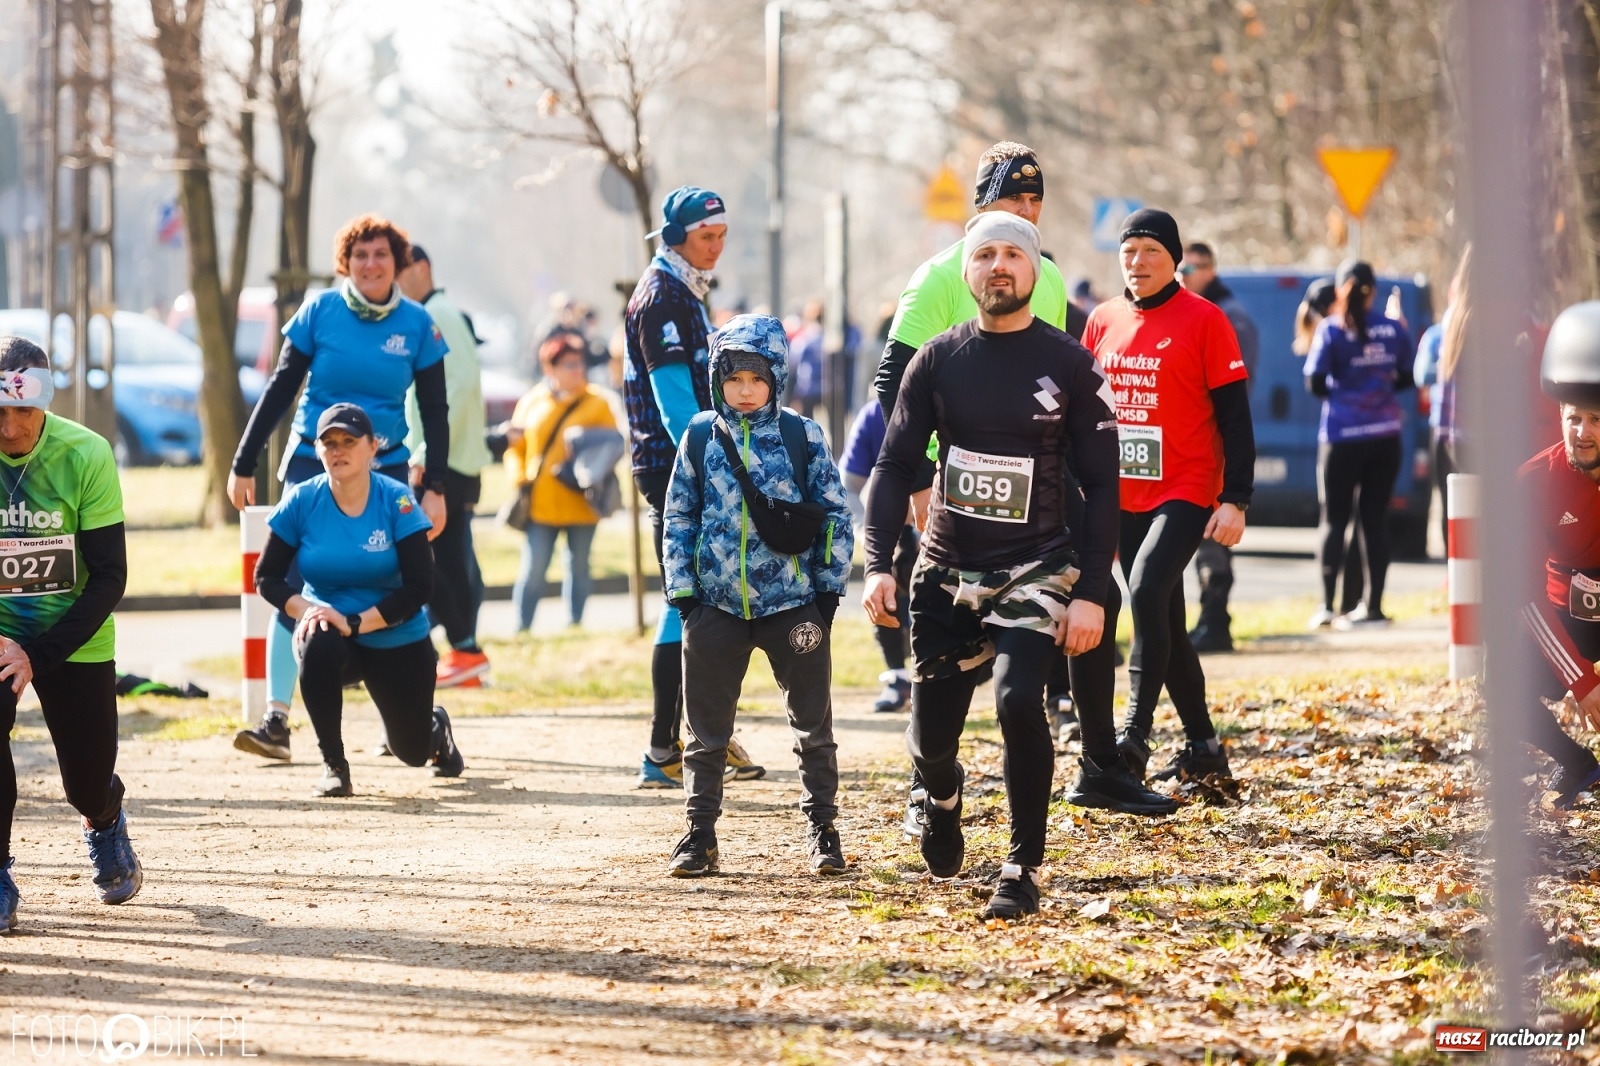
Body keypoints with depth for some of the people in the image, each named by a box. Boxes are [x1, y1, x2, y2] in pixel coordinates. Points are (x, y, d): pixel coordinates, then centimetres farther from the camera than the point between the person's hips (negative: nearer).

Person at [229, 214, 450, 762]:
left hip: (385, 468, 1)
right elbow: (280, 389, 2)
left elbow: (434, 411, 5)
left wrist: (435, 487, -1)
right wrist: (244, 464, 2)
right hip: (312, 464, -1)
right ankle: (276, 720, -11)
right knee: (292, 589, -10)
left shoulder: (417, 325, 0)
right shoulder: (320, 311, -3)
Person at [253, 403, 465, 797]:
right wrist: (306, 610, -25)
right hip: (326, 625, 0)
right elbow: (267, 576, -5)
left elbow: (419, 586, -19)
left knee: (411, 750, 7)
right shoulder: (301, 502, -11)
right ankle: (333, 765, -19)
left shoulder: (397, 502, -16)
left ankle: (436, 726, 49)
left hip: (398, 643, 0)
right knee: (317, 644, -37)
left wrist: (355, 623, -28)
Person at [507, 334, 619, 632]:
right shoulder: (532, 401, 6)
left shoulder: (596, 403, 3)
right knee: (533, 568, -5)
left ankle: (574, 624, 19)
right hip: (541, 504, 0)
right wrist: (519, 479, -4)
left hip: (580, 503, 0)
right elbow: (516, 446, 9)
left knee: (578, 566, 9)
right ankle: (522, 627, 2)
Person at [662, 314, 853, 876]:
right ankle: (699, 834, 15)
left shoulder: (802, 436, -2)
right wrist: (681, 592, 0)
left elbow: (834, 515, 2)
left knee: (813, 724, 3)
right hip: (717, 605, 1)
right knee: (707, 730, 6)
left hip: (793, 605, -1)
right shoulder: (701, 438, 2)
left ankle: (822, 830, 13)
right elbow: (678, 518, 6)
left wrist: (829, 588, -2)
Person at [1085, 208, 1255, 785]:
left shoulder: (1204, 320, -5)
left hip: (1186, 494, -6)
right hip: (1123, 497, 6)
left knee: (1147, 590, -24)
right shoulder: (1103, 321, 10)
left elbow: (1235, 417, -6)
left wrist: (1236, 500, -12)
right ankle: (1202, 748, 19)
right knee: (1164, 621, 10)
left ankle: (1134, 738, -23)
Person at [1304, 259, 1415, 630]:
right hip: (1385, 437, 3)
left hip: (1342, 436, -3)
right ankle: (1373, 606, 7)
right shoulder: (1392, 329, 2)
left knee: (1334, 519, 5)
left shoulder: (1332, 329, -7)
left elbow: (1315, 382, -10)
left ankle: (1326, 606, 0)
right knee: (1376, 518, 8)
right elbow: (1406, 378, 8)